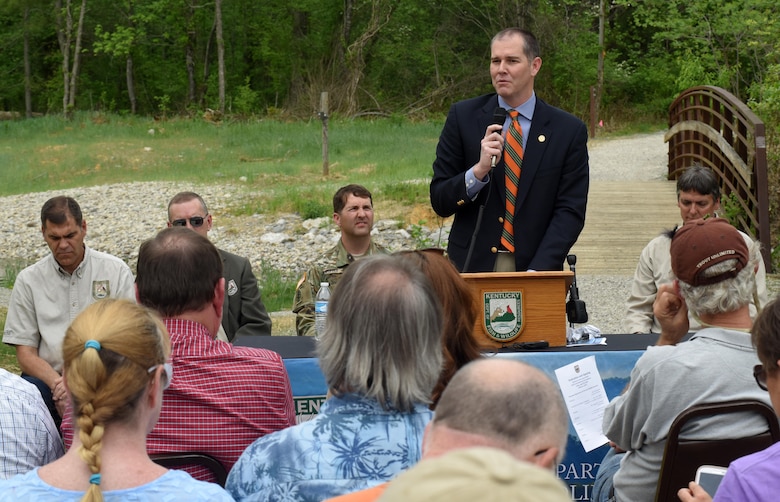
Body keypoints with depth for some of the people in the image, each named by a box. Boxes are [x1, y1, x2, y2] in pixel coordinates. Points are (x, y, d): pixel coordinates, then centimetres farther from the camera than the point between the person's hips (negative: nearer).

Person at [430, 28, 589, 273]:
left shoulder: (569, 130, 1)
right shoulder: (463, 117, 3)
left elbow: (571, 212, -2)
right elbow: (440, 202, 1)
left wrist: (537, 271, -15)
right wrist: (479, 170, -17)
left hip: (536, 269, 0)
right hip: (472, 267, 0)